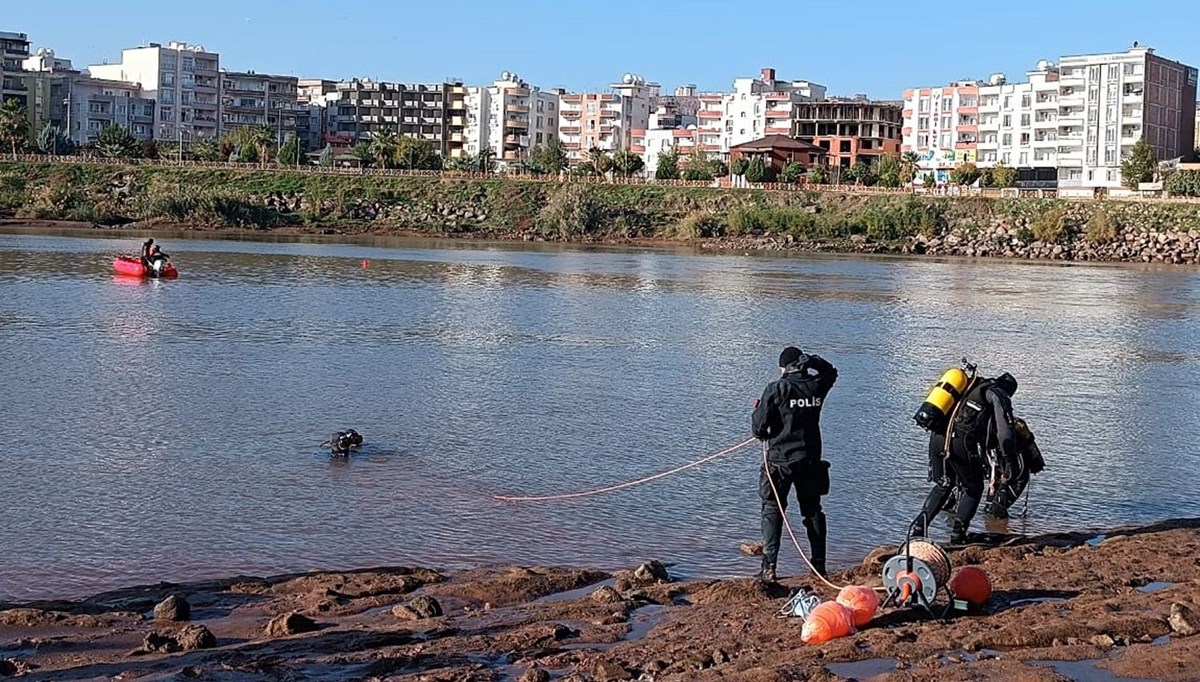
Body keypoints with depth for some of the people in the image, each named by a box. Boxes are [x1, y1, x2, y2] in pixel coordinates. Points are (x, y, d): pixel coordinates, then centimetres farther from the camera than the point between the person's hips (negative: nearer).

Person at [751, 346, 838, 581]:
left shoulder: (776, 389, -10)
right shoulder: (816, 386, 1)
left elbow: (759, 427, -10)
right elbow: (831, 373, 27)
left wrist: (758, 411, 11)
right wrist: (811, 361, 16)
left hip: (780, 460, -4)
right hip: (810, 460, 4)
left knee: (772, 510, 1)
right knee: (813, 511, 14)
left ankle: (769, 567, -8)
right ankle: (819, 564, 16)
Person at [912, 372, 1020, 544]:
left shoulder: (968, 388, 29)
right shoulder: (998, 395, 10)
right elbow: (1005, 433, -1)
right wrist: (1009, 464, 0)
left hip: (937, 437, 6)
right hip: (961, 442, -6)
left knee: (942, 486, 23)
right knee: (973, 488, 14)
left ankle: (919, 525, 14)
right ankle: (958, 533, 6)